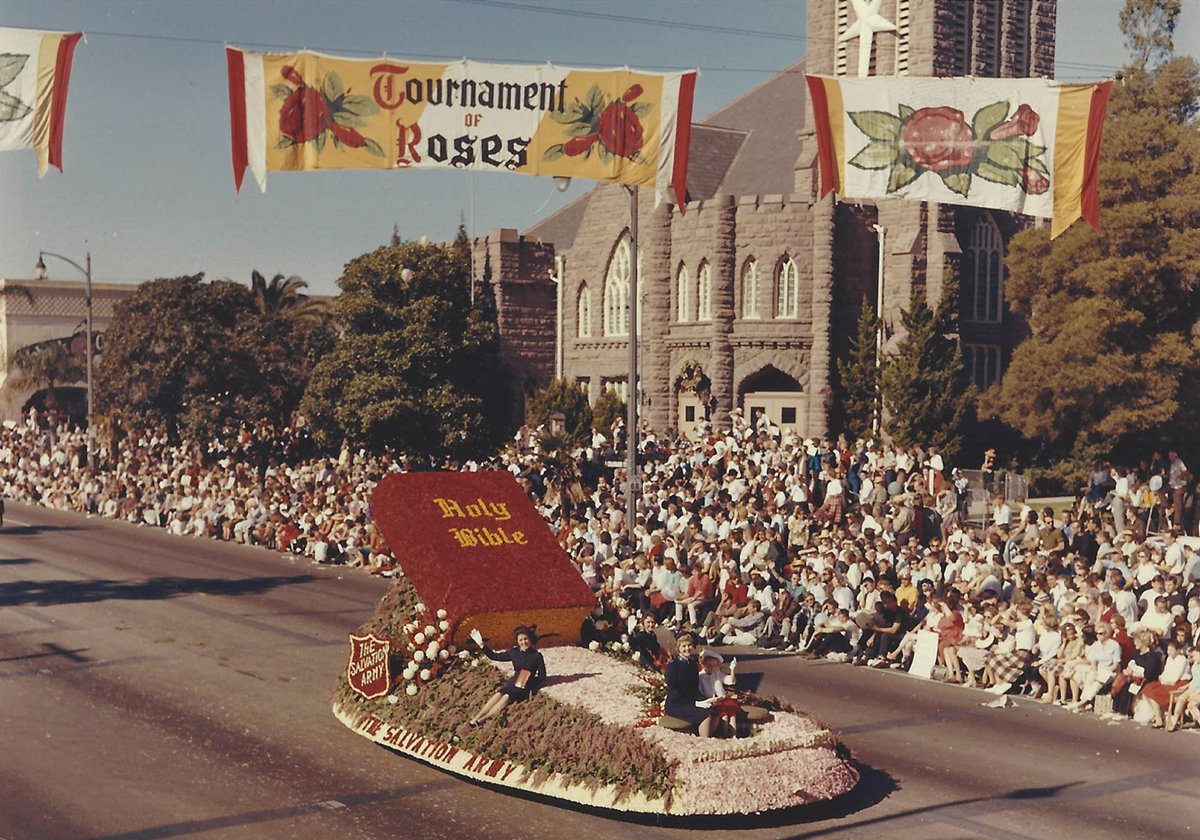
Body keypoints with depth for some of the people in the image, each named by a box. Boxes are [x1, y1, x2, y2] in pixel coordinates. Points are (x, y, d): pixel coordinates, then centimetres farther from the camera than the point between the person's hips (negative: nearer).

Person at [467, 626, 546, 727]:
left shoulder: (536, 655, -2)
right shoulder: (514, 652, 8)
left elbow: (542, 675, 0)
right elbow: (494, 656, 14)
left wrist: (532, 687, -12)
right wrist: (481, 644, 9)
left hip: (526, 687, -3)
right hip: (513, 683, 3)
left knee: (506, 697, -29)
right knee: (498, 695, -25)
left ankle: (482, 719, -37)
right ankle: (475, 718, -36)